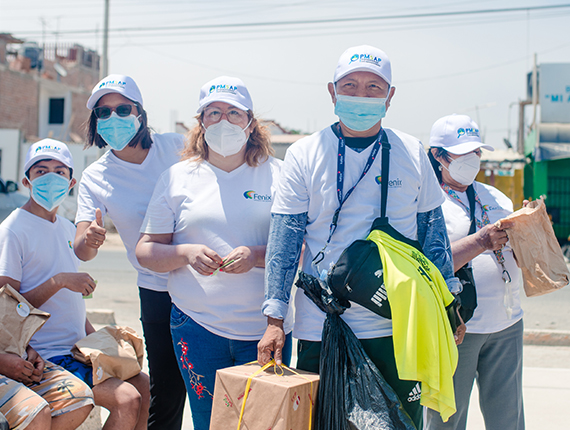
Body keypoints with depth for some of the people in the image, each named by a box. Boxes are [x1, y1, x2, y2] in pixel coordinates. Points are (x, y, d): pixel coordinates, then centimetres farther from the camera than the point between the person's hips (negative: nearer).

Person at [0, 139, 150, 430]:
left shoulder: (68, 229, 14)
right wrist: (58, 281, -25)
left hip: (77, 349, 8)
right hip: (45, 357, -8)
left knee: (142, 384, 6)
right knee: (127, 398, -20)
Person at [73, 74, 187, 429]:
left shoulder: (176, 147, -4)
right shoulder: (95, 178, -3)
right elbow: (81, 250, -11)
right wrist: (89, 241, -35)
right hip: (158, 293, 0)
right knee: (167, 393, 3)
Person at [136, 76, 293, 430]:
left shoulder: (277, 175, 4)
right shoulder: (177, 177, 8)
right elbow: (146, 251, 7)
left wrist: (257, 256, -18)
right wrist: (186, 253, -12)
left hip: (264, 330, 0)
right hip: (197, 324, 1)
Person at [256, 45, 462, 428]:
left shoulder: (413, 154, 4)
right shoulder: (303, 156, -2)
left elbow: (433, 234, 10)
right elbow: (284, 242, -4)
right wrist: (275, 319, -10)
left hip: (398, 328, 2)